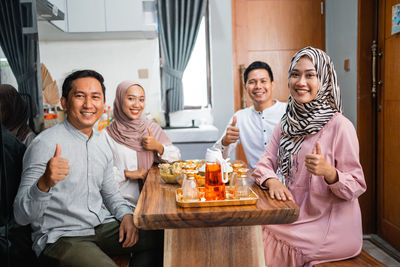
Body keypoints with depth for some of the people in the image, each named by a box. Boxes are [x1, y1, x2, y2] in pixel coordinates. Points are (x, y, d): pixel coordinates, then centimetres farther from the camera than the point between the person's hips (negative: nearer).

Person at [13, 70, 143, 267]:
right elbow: (22, 216, -17)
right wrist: (44, 183, -36)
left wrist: (126, 215, -1)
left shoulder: (101, 145, 9)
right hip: (60, 236, -6)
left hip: (102, 228, 7)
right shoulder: (45, 144, -14)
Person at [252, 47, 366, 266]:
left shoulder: (339, 126, -13)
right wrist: (272, 181, -17)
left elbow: (357, 186, -11)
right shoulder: (286, 124, 6)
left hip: (329, 227, -5)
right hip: (292, 219, 5)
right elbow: (265, 164, 5)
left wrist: (329, 172, -31)